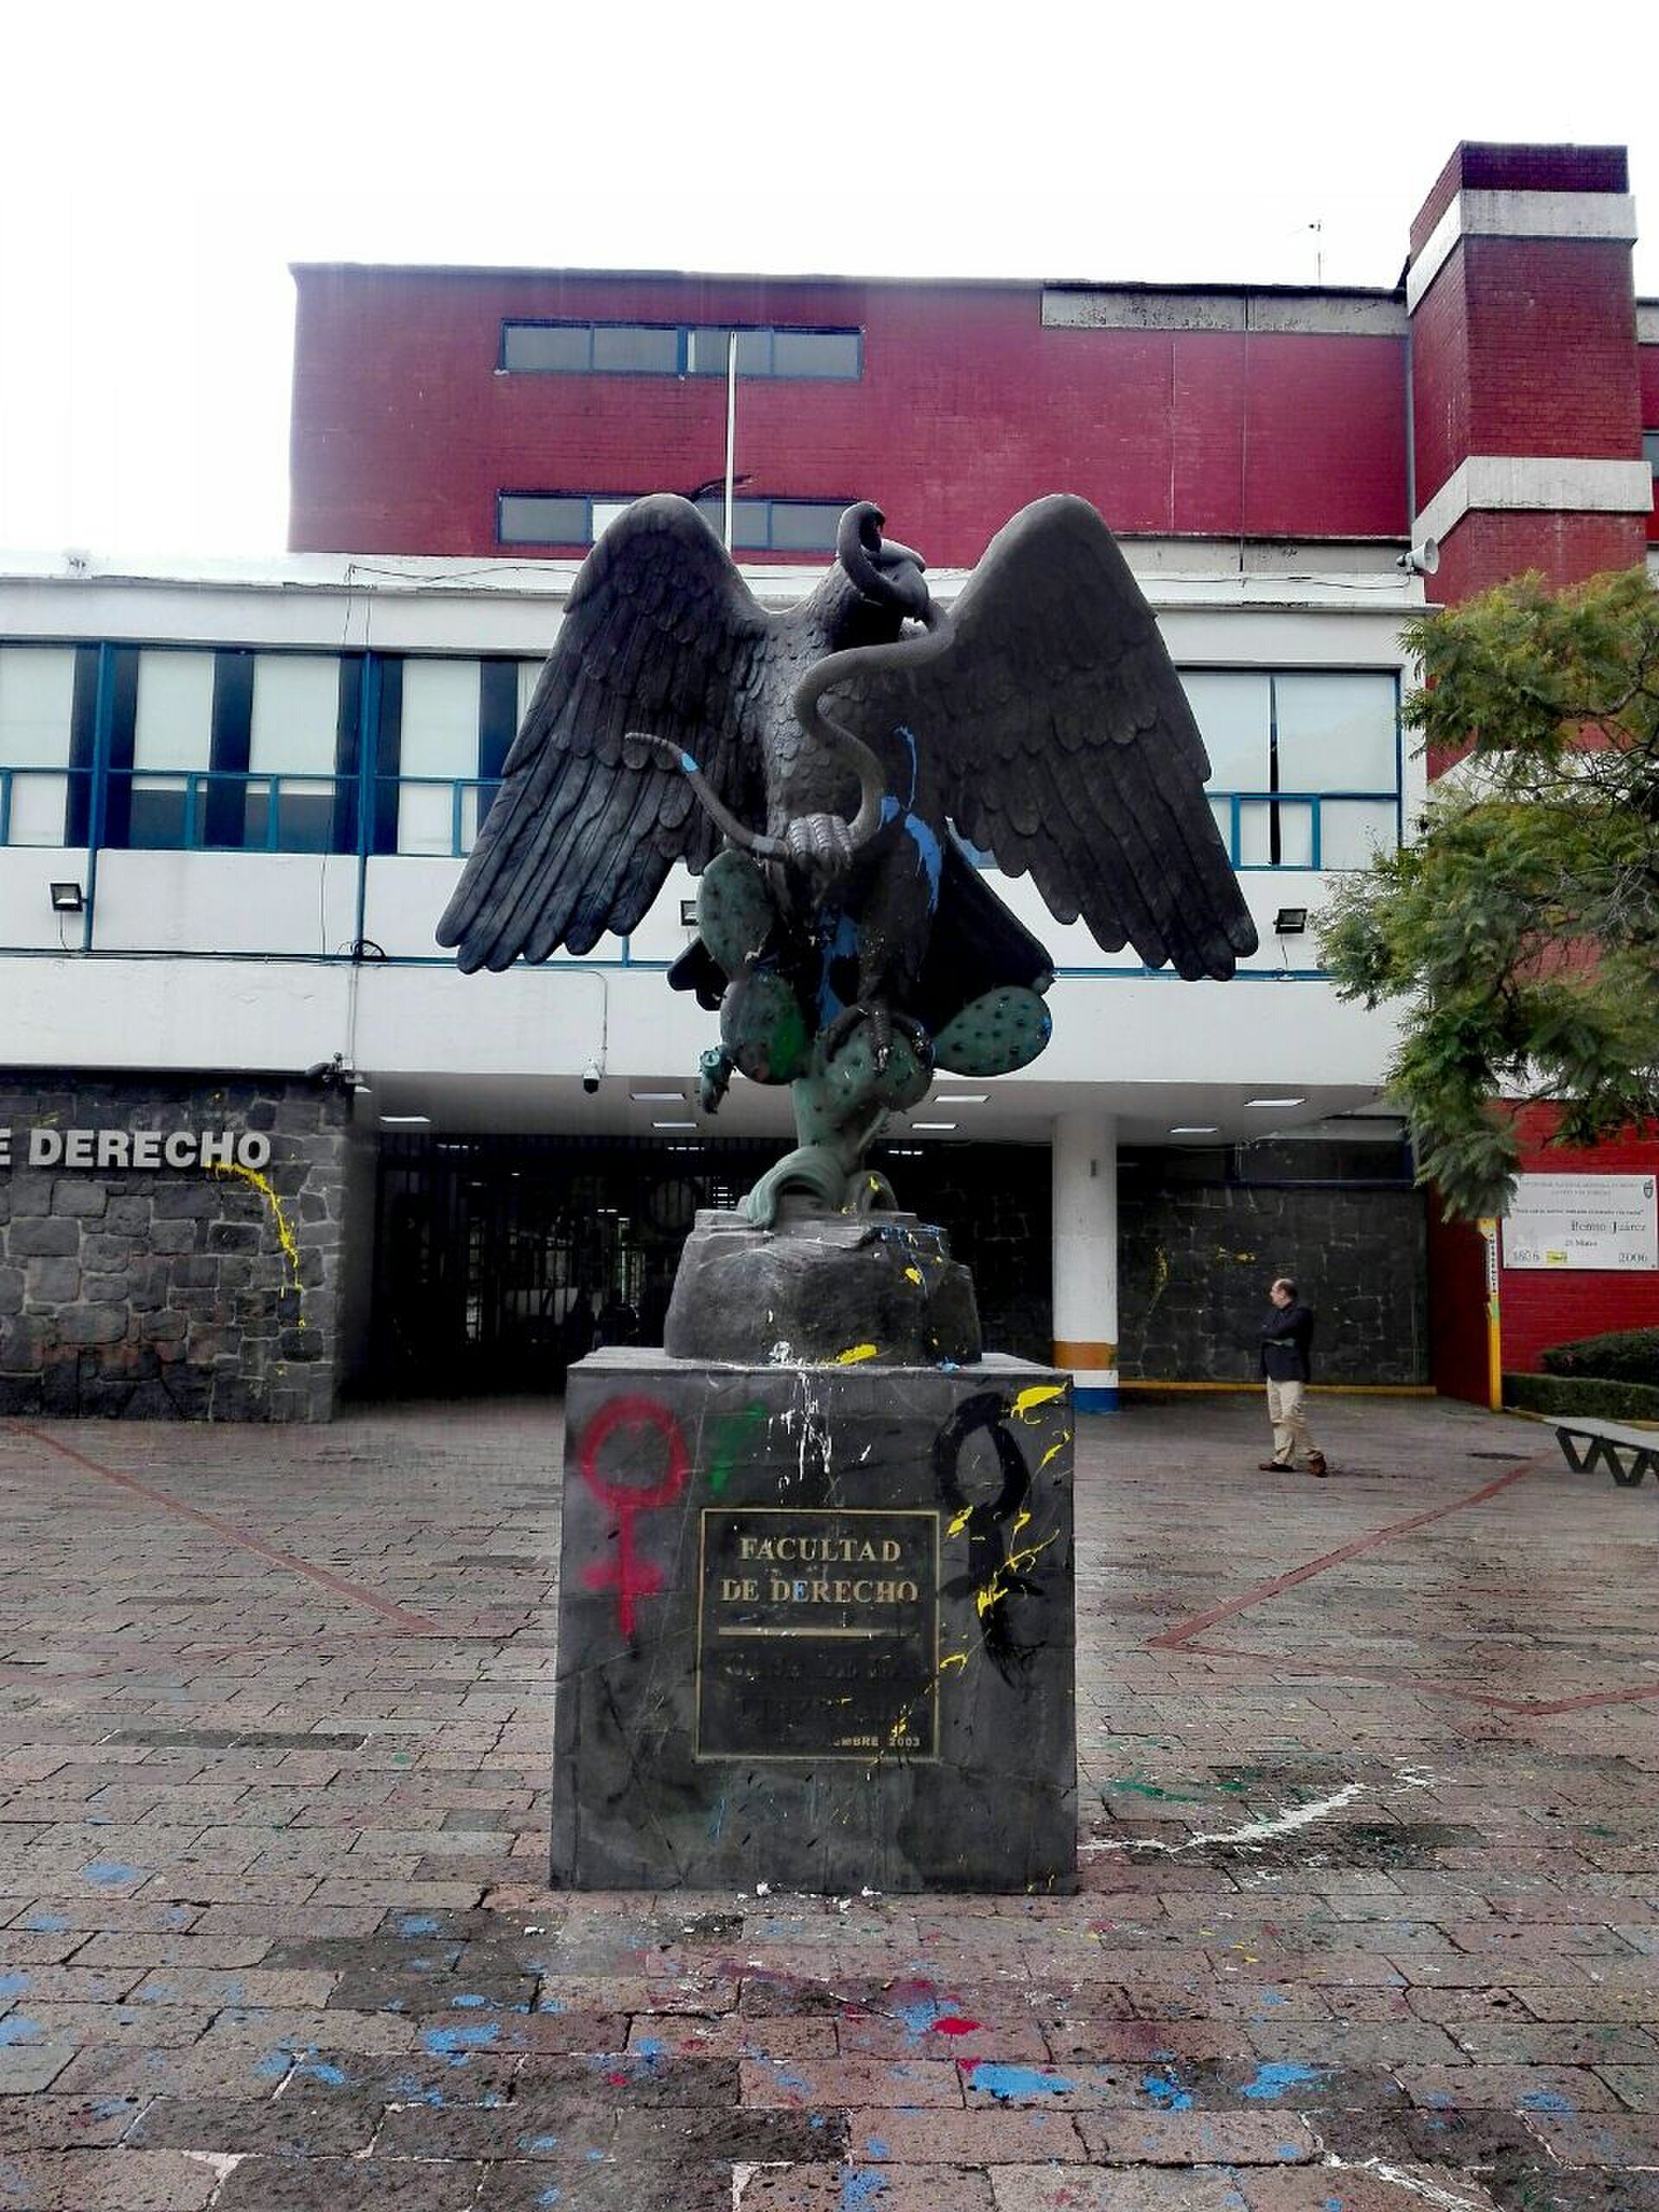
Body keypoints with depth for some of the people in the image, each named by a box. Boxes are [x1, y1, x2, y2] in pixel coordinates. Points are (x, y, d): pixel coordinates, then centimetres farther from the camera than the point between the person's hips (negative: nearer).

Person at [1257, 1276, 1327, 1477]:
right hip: (1274, 1371, 9)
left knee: (1291, 1413, -17)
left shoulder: (1301, 1311, -9)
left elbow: (1279, 1331, -18)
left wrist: (1268, 1333, 0)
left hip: (1292, 1373, -9)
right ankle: (1282, 1459, 10)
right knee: (1277, 1417, 7)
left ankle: (1315, 1456, -8)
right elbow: (1265, 1330, 11)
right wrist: (1279, 1338, -6)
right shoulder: (1276, 1312, 20)